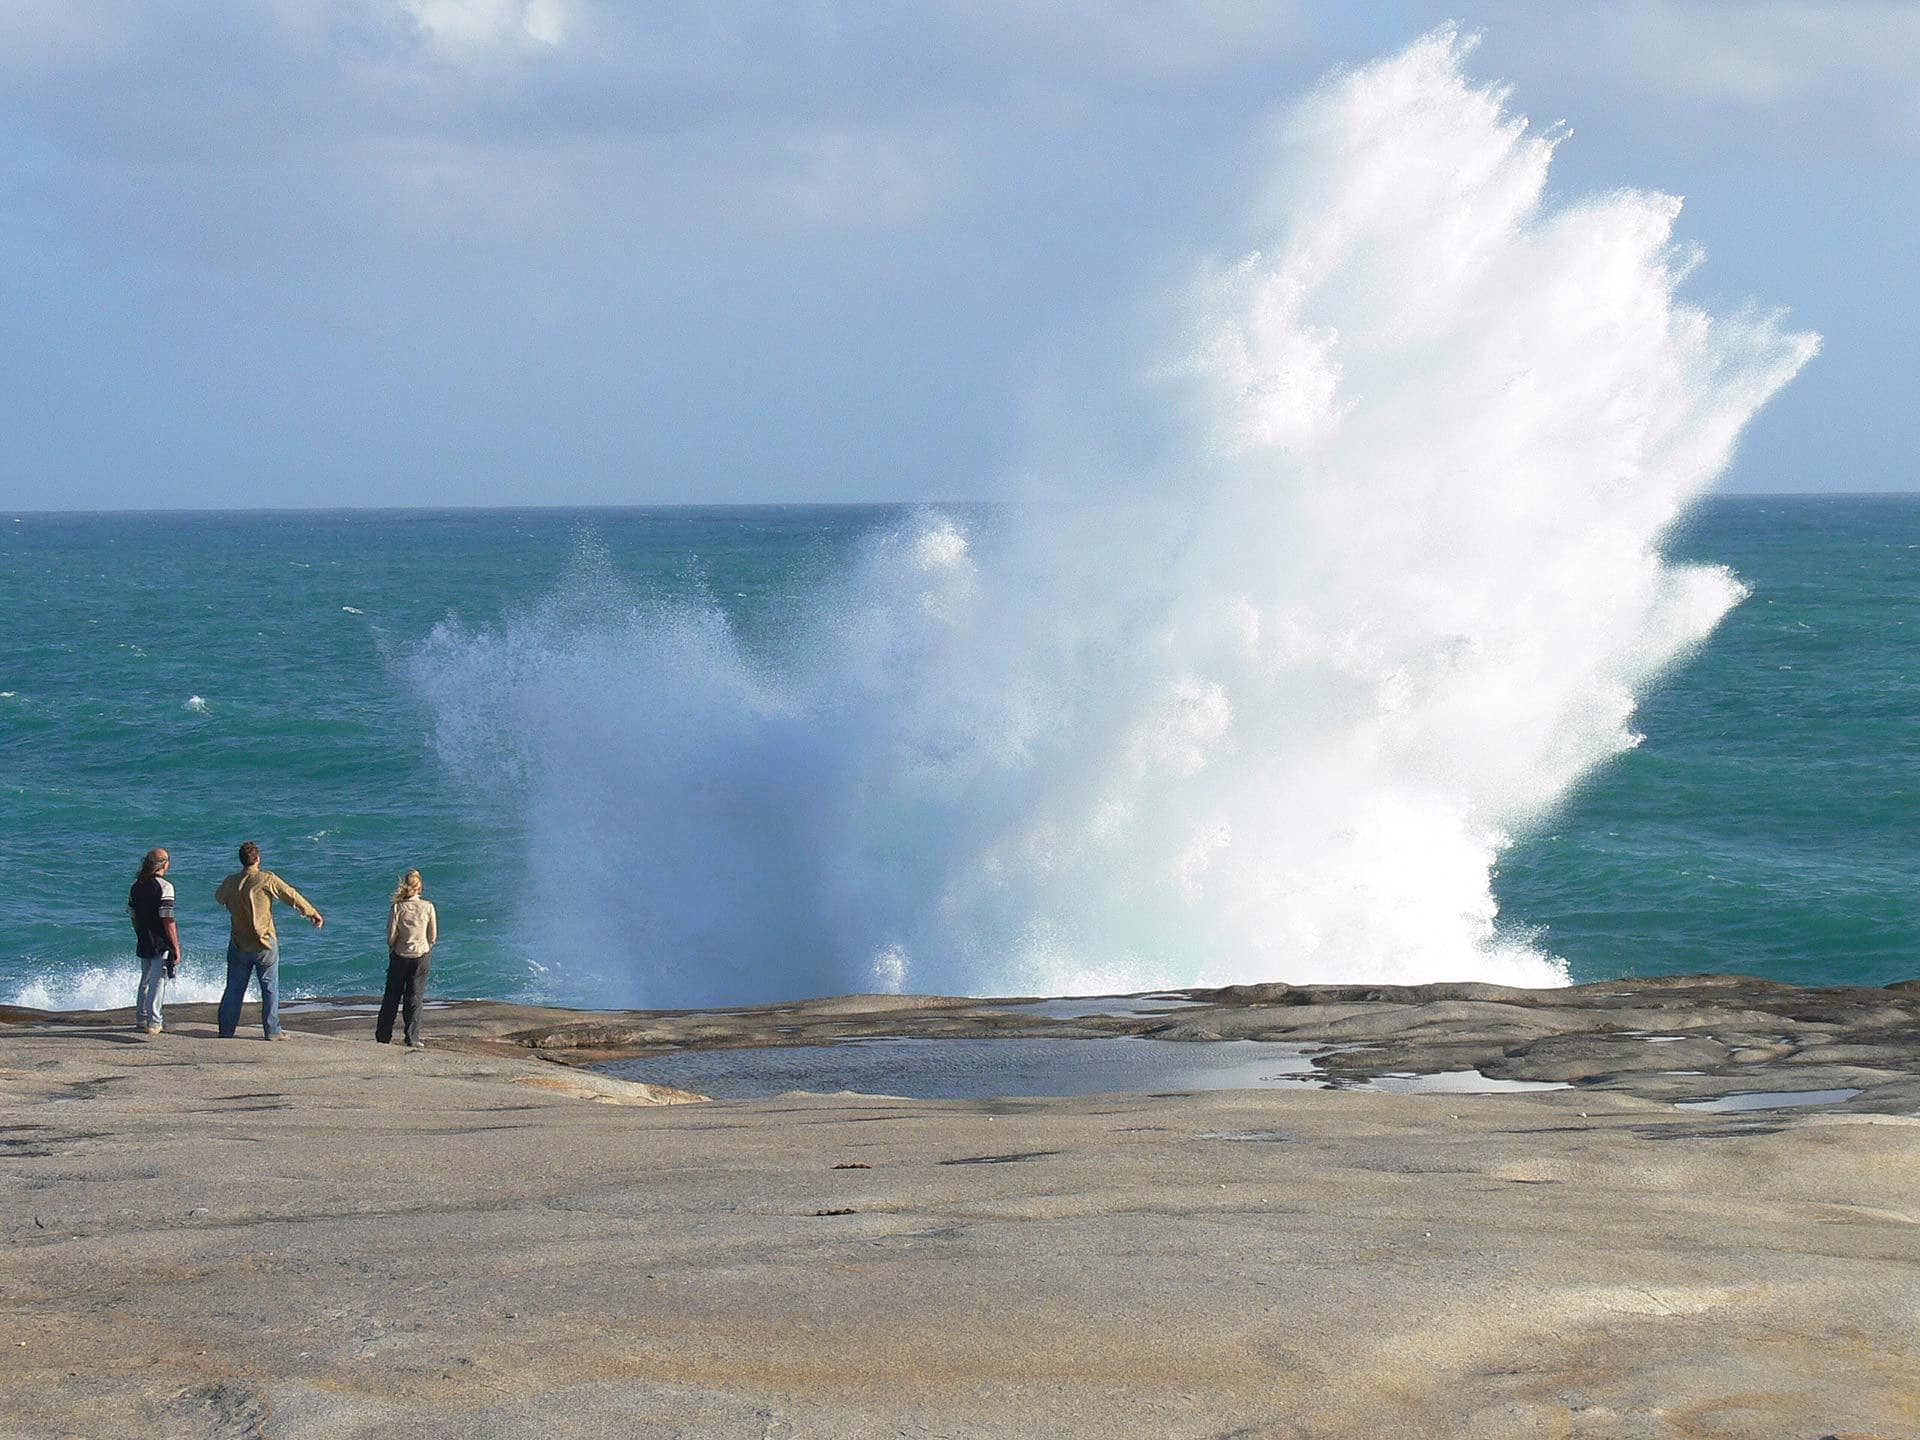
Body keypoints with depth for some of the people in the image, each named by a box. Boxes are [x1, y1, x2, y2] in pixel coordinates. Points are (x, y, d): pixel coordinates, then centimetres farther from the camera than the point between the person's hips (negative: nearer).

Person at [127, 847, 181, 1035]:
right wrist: (176, 947, -15)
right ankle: (153, 1023, -1)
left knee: (145, 981, 19)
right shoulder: (164, 886, -17)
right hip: (162, 945, -7)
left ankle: (141, 1019, 27)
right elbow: (167, 920, -20)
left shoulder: (137, 885, 5)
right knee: (158, 983, -1)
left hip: (144, 943, 7)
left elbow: (133, 915, 13)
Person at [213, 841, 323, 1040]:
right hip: (265, 944, -3)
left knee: (234, 988, 11)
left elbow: (219, 897, 20)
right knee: (270, 988, 6)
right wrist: (313, 913, 7)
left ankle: (226, 1029, 13)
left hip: (239, 944, 3)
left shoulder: (231, 882, -1)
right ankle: (272, 1030, 5)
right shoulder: (267, 880, -12)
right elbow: (292, 896, -5)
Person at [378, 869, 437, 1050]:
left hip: (400, 956, 0)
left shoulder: (398, 908, -11)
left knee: (391, 997, 12)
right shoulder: (428, 907, -8)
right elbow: (433, 936, -2)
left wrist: (392, 950, 11)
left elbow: (391, 936, -8)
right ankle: (412, 1038, 2)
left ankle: (383, 1035, 18)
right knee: (414, 998, 6)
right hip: (422, 956, 0)